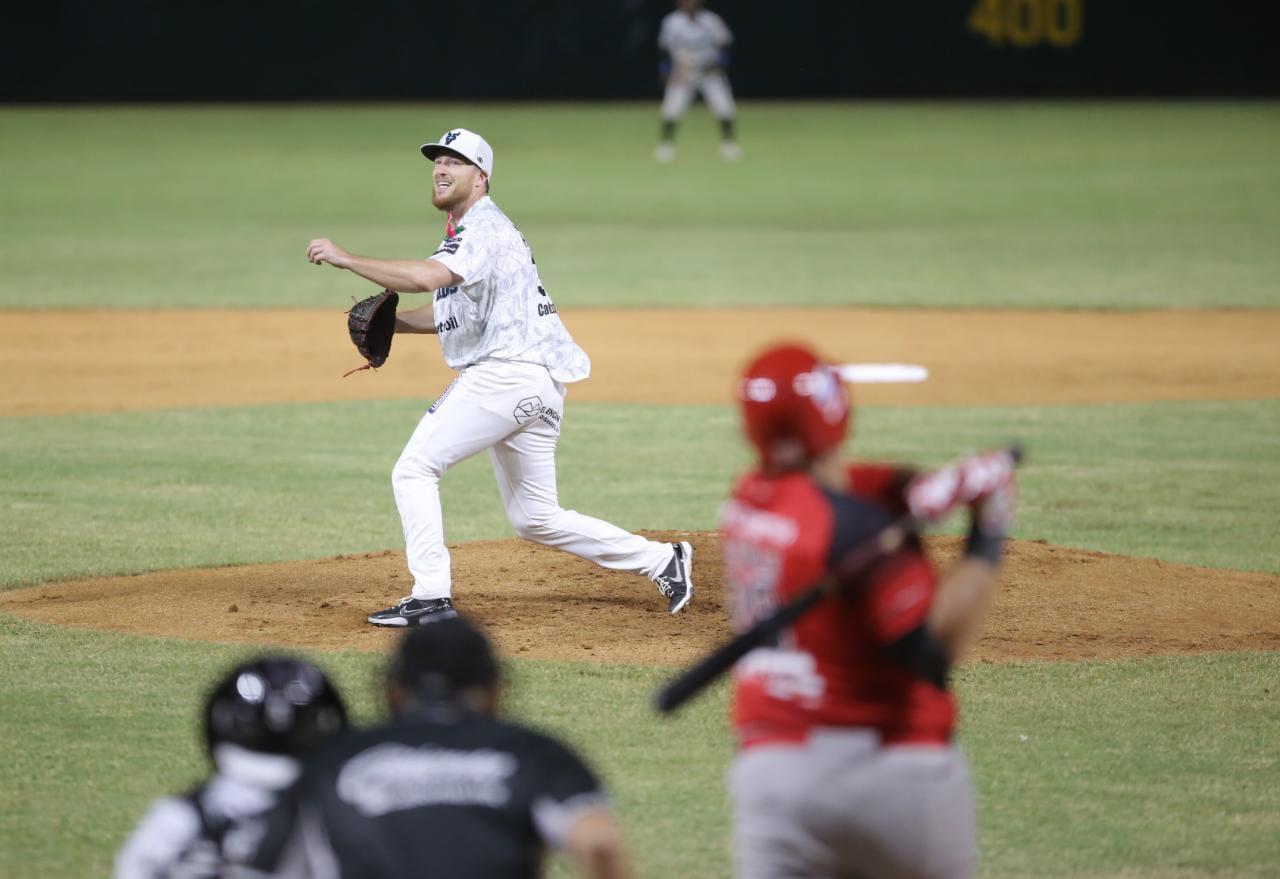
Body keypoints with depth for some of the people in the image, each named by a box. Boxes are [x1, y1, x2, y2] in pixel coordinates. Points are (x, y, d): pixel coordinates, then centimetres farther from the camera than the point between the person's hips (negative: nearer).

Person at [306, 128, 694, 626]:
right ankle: (664, 562, 16)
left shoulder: (484, 226, -11)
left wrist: (345, 259, -24)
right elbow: (446, 311, 28)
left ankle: (431, 597, -13)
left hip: (508, 373, -10)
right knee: (536, 519, 14)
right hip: (536, 382, 10)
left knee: (414, 470, -9)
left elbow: (426, 278, -28)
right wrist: (389, 323, 11)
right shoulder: (465, 232, 22)